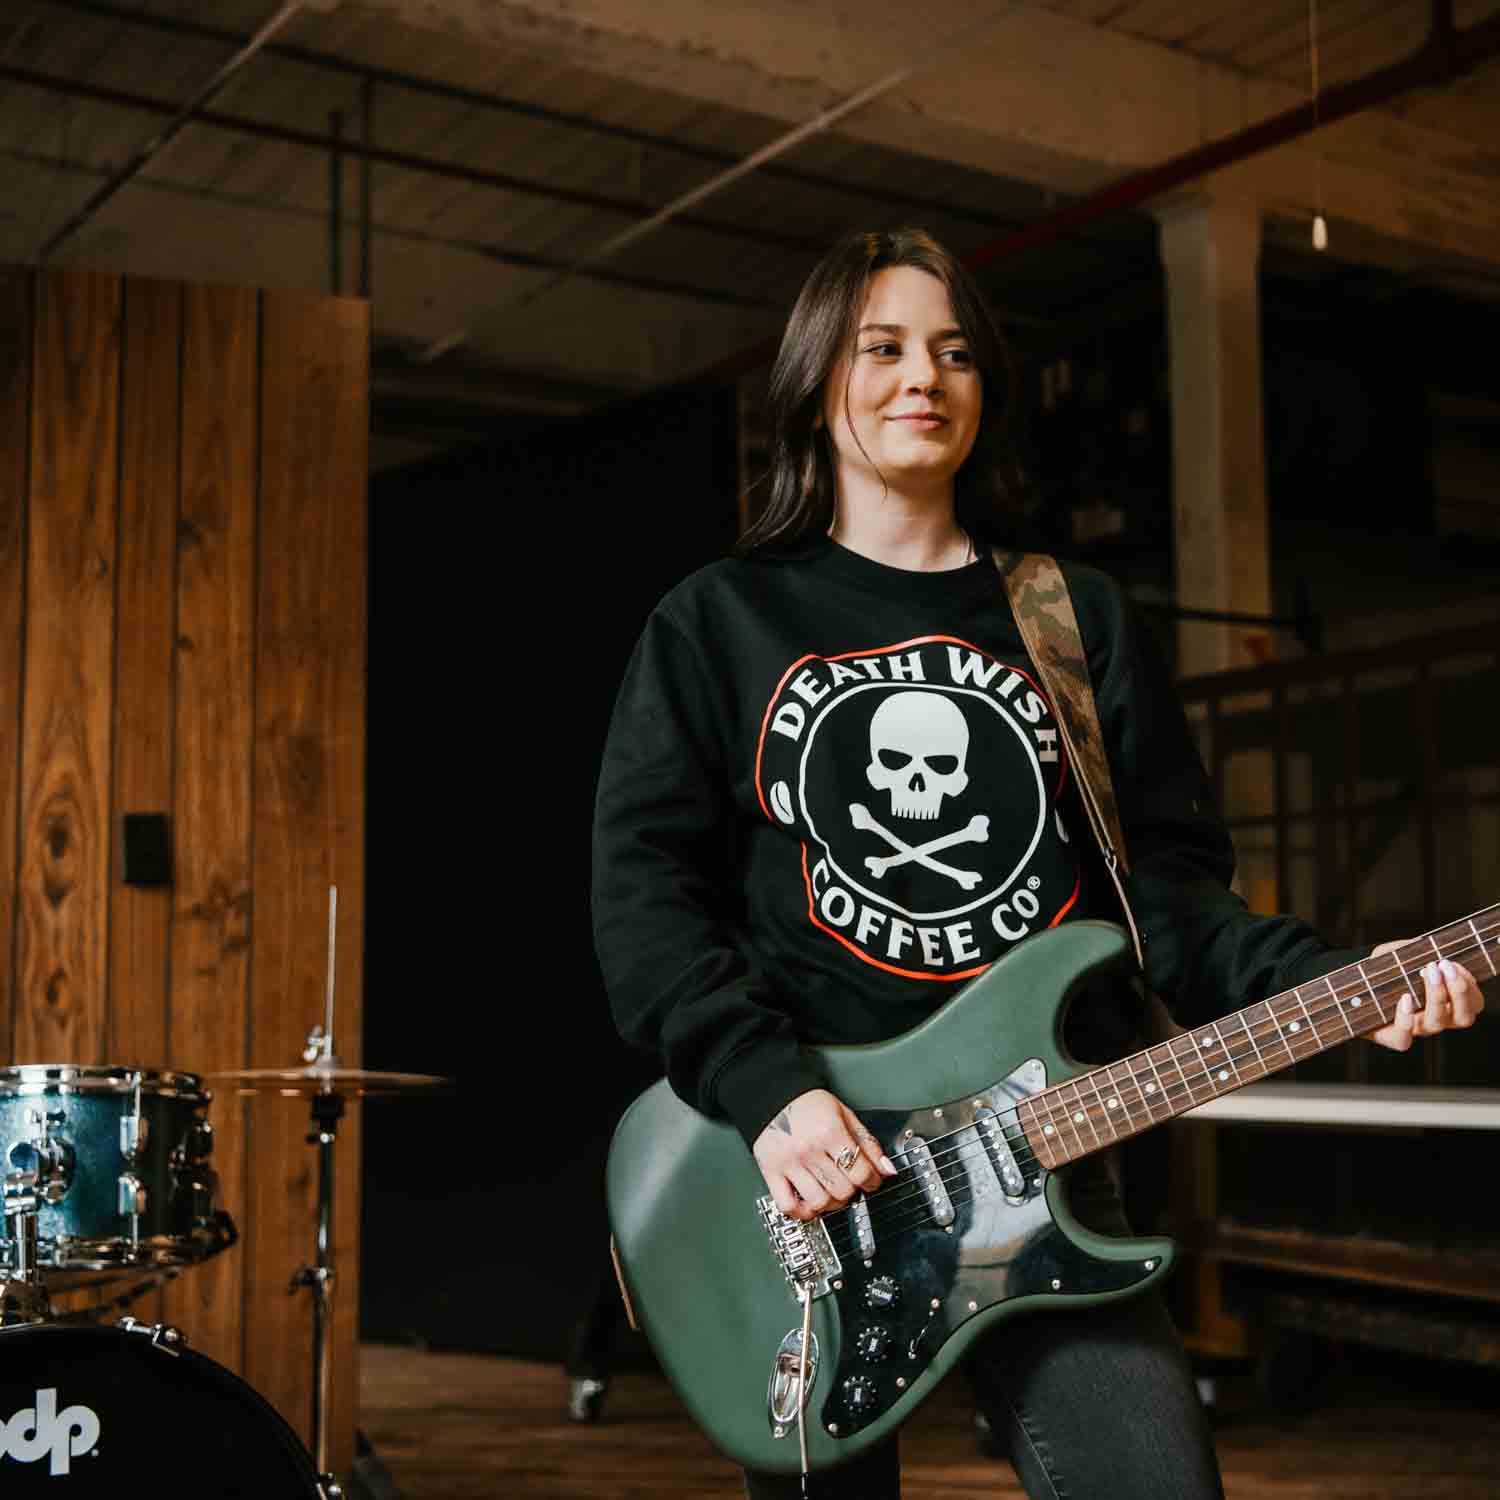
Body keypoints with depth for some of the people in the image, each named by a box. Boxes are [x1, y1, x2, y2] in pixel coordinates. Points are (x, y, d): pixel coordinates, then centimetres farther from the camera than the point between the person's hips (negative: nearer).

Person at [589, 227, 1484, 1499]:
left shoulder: (1079, 618, 13)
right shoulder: (720, 621, 6)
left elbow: (1170, 879, 7)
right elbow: (645, 890, -3)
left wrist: (1337, 988, -11)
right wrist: (765, 1090, -17)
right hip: (802, 1181, -1)